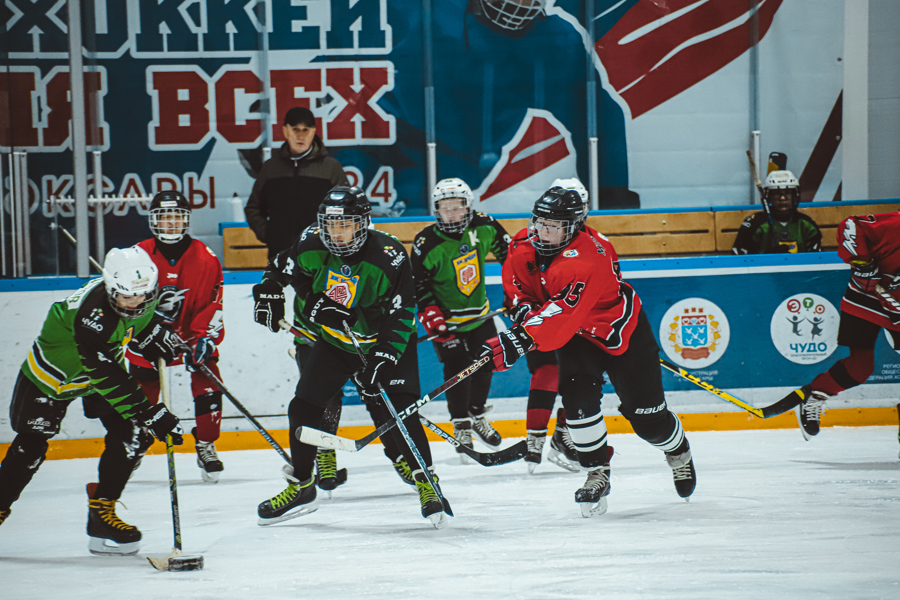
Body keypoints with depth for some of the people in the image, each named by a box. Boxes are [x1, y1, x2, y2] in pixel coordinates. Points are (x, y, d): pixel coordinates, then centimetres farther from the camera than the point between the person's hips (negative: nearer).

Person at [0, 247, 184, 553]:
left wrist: (156, 337, -10)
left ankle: (102, 511, -1)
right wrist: (150, 414, -47)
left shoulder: (142, 297, -18)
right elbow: (108, 379, -44)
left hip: (104, 365, 6)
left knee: (133, 435, -11)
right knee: (30, 447, -5)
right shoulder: (92, 315, -41)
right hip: (50, 375, -6)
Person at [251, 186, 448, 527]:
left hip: (383, 343, -5)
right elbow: (282, 268, 8)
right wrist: (268, 293, -5)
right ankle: (300, 487, 17)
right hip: (334, 341, 5)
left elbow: (401, 315, -25)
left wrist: (383, 359, -32)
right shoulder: (311, 246, -15)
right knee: (303, 407, 1)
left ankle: (426, 482, -4)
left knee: (397, 413, -18)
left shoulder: (389, 257, -28)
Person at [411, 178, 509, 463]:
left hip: (480, 314, 5)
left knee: (485, 363, 12)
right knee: (457, 369, -9)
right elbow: (418, 284, -15)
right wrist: (430, 314, -24)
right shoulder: (427, 244, -21)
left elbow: (506, 251, 8)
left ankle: (478, 415, 34)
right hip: (448, 318, -5)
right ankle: (461, 428, 3)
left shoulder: (483, 227, -10)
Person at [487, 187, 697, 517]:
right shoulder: (525, 247, -14)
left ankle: (678, 451, 35)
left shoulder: (588, 257, -37)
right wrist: (521, 303, -9)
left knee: (646, 416, 2)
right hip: (576, 336, 5)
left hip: (622, 330, -5)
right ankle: (597, 474, -3)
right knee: (578, 397, -19)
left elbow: (562, 314, -47)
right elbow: (515, 282, 10)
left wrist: (519, 340, -54)